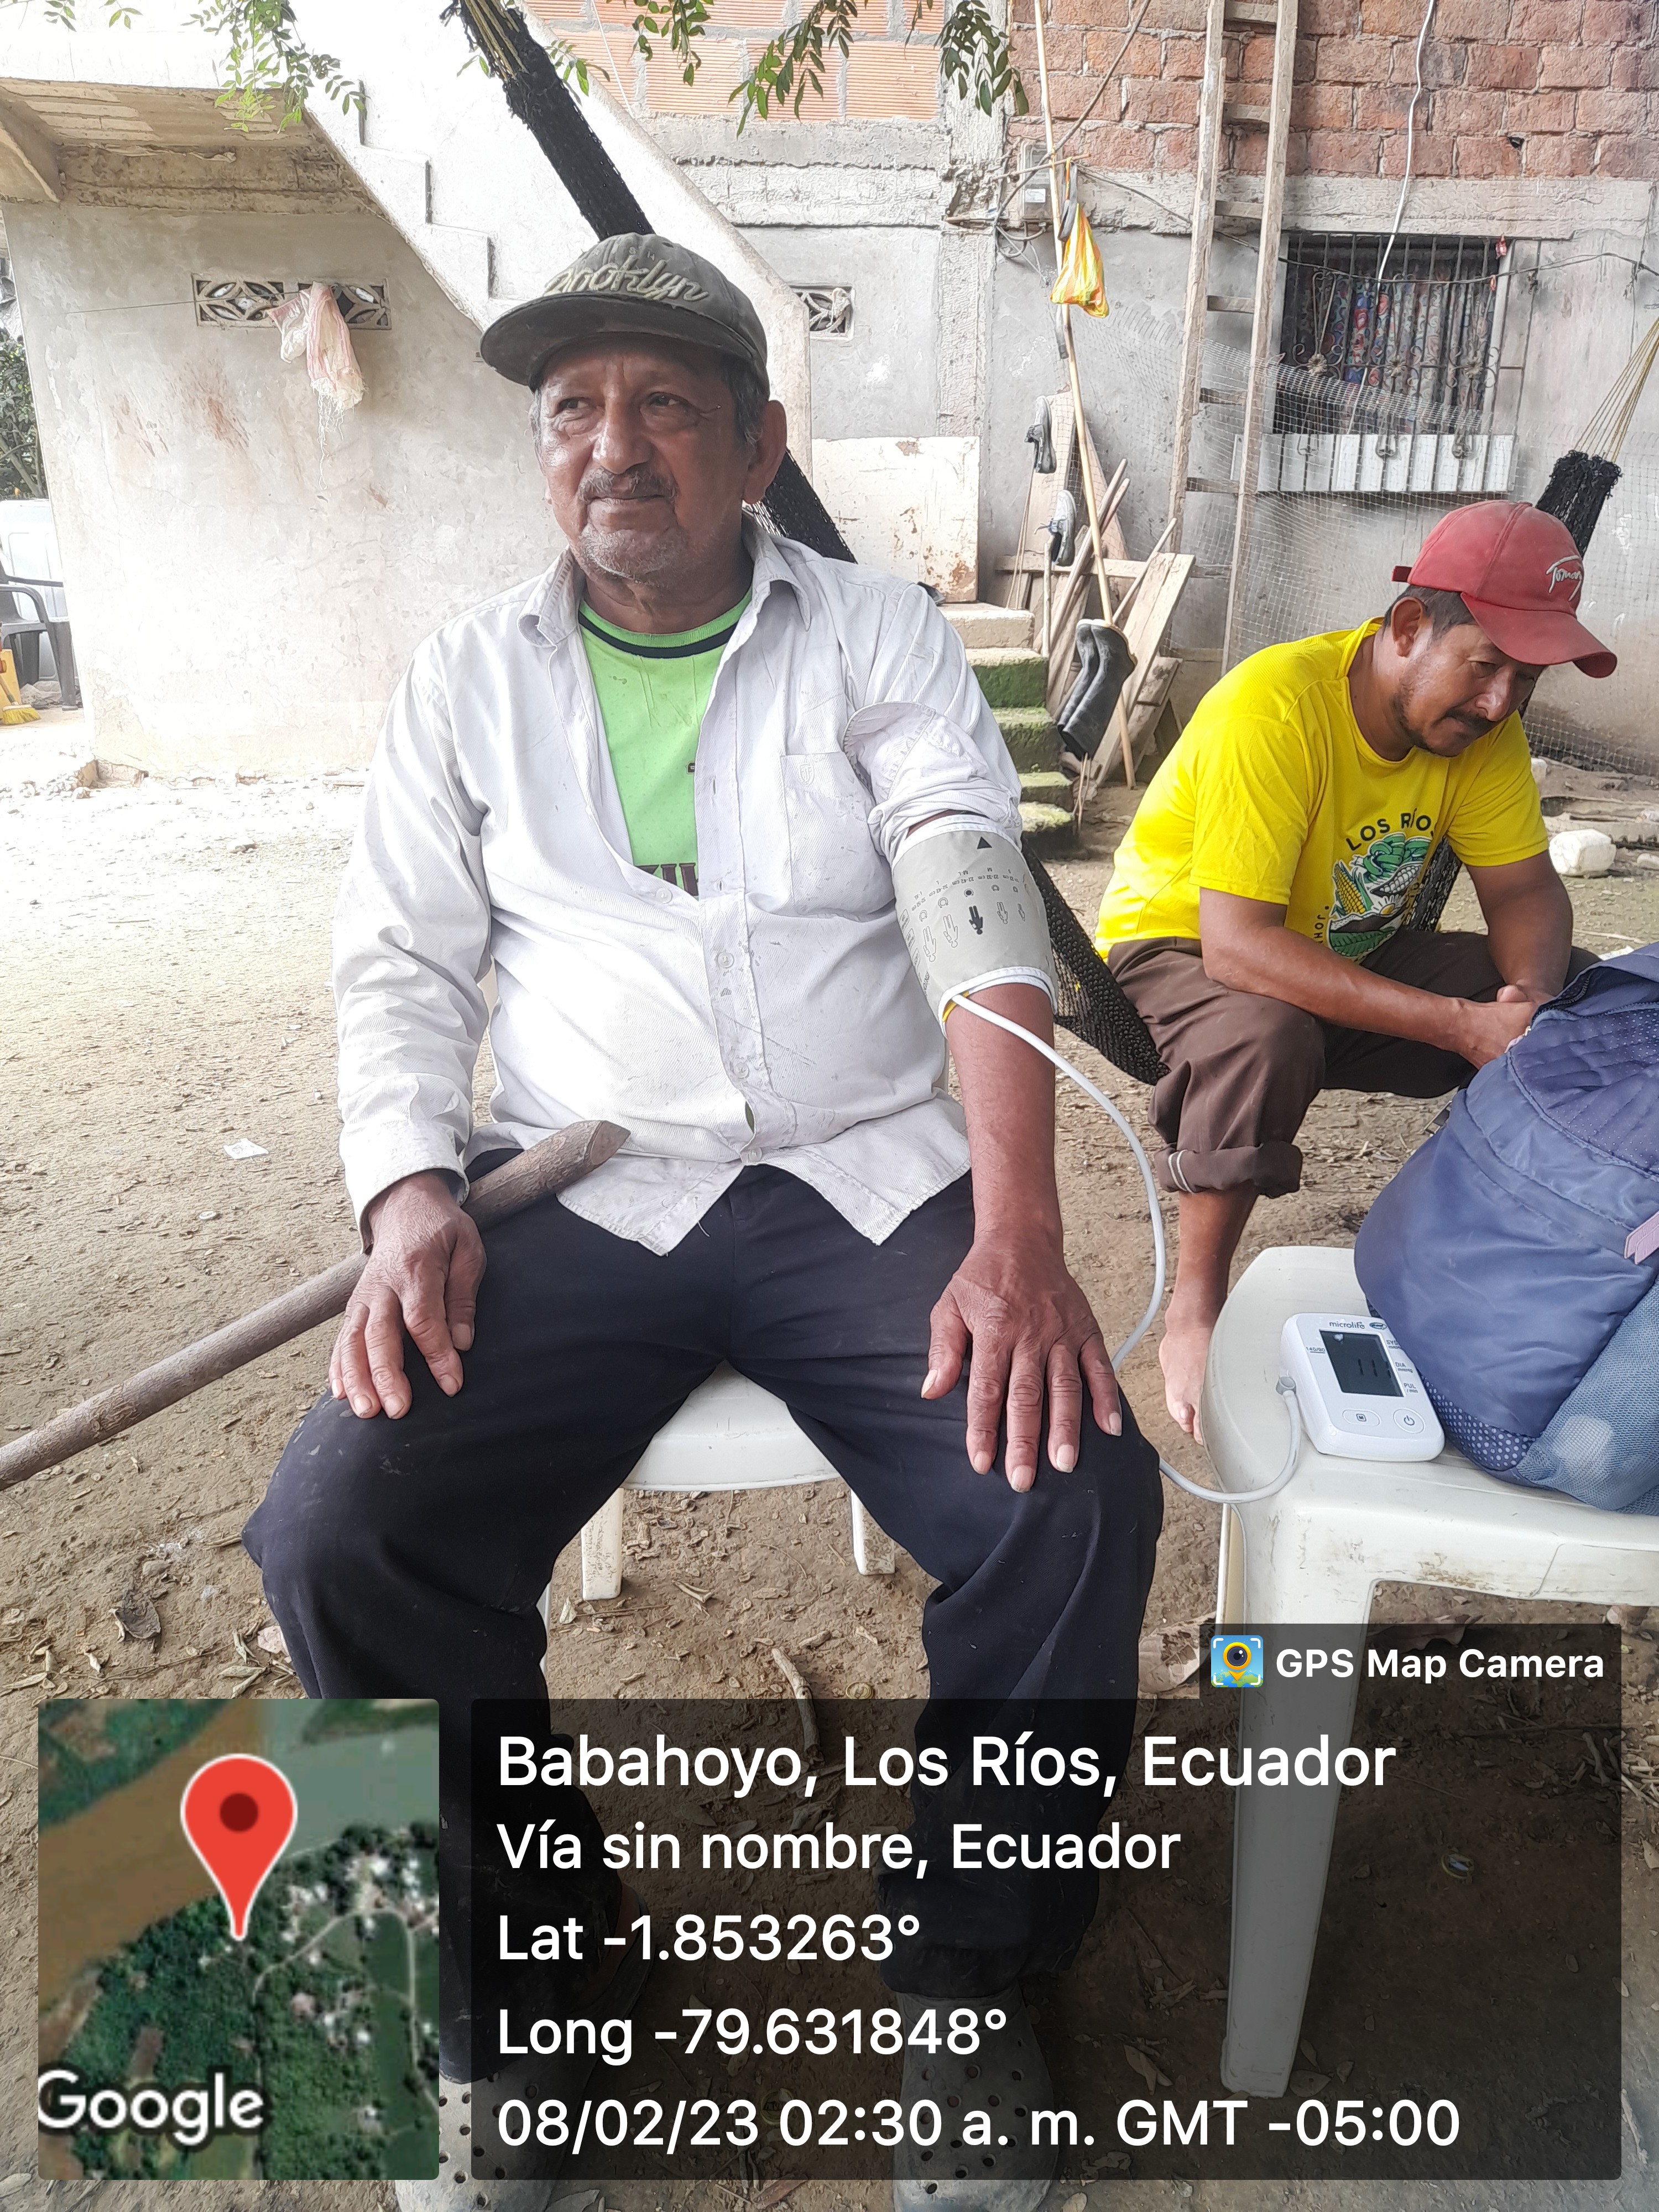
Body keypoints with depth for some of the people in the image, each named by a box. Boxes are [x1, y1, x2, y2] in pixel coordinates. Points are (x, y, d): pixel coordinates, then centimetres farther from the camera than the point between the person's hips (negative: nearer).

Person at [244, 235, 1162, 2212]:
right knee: (336, 1533, -20)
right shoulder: (471, 677, 12)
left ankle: (972, 1986, 6)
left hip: (873, 1181, 0)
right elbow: (400, 966, 8)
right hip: (582, 1199, 1)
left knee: (1076, 1493, -24)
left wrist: (1019, 1234, -20)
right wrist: (412, 1204, -11)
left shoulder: (880, 640, 7)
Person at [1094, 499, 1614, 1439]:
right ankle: (1196, 1309, -19)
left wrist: (1531, 995, -29)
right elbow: (1237, 943, -36)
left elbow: (1525, 888, -4)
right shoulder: (1272, 708, -30)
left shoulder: (1482, 721, -8)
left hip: (1358, 951, 7)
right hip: (1183, 943, -6)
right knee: (1265, 1037, -40)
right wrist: (1462, 1025, -39)